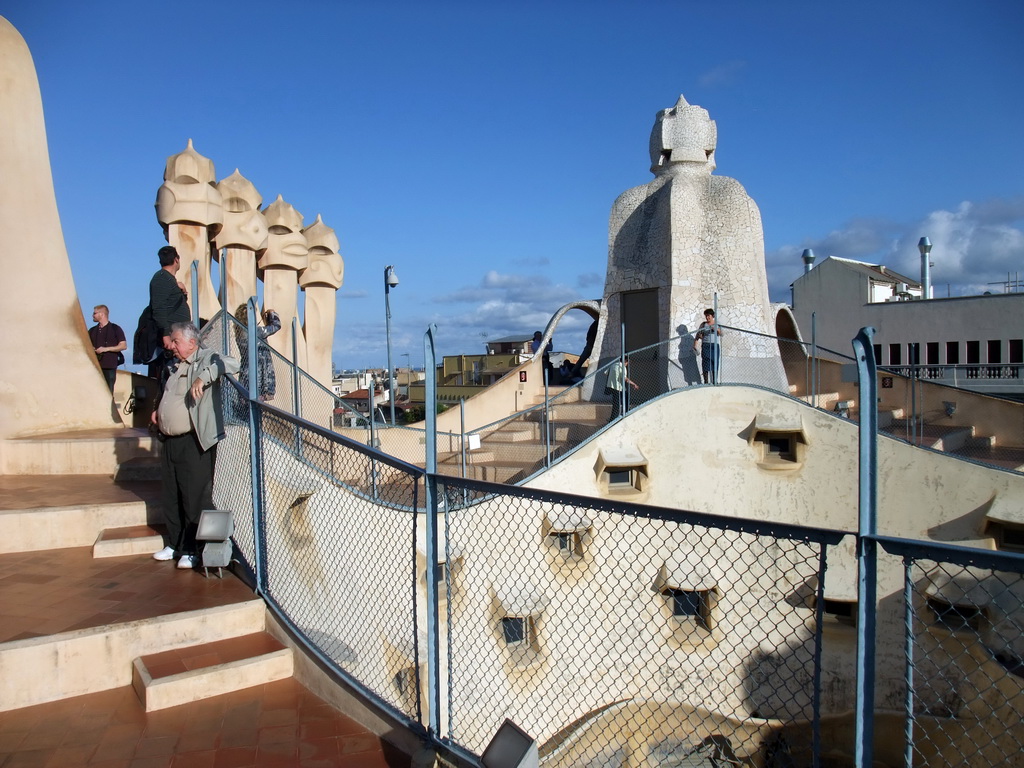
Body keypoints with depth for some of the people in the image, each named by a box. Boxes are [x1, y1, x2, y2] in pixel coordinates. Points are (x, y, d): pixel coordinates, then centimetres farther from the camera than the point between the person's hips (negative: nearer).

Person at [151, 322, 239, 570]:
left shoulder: (207, 359, -6)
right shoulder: (177, 367, 19)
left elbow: (232, 364, -27)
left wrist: (204, 376, -36)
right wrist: (157, 411, 19)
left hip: (194, 443, -9)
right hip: (170, 442, 9)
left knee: (194, 498, -2)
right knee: (171, 497, 16)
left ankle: (190, 550, 8)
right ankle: (174, 543, 29)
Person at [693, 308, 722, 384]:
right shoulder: (703, 324, 9)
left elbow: (721, 334, -3)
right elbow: (698, 335, 9)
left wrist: (717, 330, -24)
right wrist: (694, 345, 1)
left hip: (715, 345, 1)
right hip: (706, 345, -1)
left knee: (715, 364, 2)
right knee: (706, 364, -6)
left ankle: (714, 381, 9)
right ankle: (706, 381, -4)